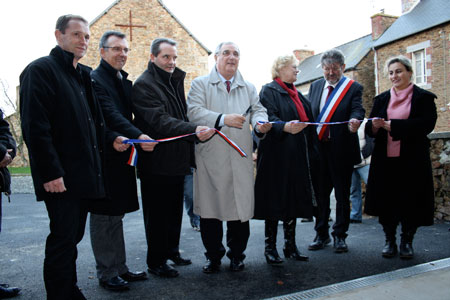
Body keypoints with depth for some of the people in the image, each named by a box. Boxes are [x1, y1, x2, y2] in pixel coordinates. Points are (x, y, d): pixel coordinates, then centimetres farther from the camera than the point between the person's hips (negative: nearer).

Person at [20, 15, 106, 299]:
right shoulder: (41, 70, -7)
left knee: (73, 236, 16)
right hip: (61, 177, -8)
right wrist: (50, 172, -20)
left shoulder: (84, 75, 18)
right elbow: (35, 126, -16)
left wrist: (112, 137, 7)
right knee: (63, 238, -1)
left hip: (85, 174, 8)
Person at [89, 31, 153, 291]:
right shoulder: (94, 80, -12)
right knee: (104, 217, 3)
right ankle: (106, 274, 16)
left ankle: (120, 268, 28)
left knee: (116, 215, 16)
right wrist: (139, 136, -36)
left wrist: (122, 139, 1)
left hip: (122, 156, 8)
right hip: (104, 159, -8)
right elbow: (110, 115, -25)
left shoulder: (125, 82, 16)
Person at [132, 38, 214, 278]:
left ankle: (171, 251, 34)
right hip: (156, 162, -8)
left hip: (177, 159, 8)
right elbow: (160, 121, -24)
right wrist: (193, 130, -35)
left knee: (175, 210, 18)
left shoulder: (174, 82, 15)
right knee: (157, 213, 3)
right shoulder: (144, 84, -11)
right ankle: (155, 262, 17)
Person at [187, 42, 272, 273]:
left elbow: (257, 110, 9)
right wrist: (223, 119, -19)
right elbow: (194, 112, -8)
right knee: (210, 208, 3)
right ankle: (213, 256, 21)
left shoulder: (248, 88, 19)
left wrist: (260, 124, -14)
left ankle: (236, 254, 23)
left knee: (241, 206, 4)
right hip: (211, 157, -2)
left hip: (240, 158, 3)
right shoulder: (200, 84, 6)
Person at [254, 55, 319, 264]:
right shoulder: (269, 91, -2)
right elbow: (269, 117, -18)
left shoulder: (297, 95, 21)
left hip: (298, 157, 7)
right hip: (277, 155, -7)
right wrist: (285, 126, -39)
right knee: (275, 199, -3)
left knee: (294, 200, 9)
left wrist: (312, 152, 14)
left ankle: (290, 245, 19)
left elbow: (308, 123, 21)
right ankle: (270, 247, 7)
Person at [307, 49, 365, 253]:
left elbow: (357, 109, -15)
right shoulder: (315, 86, 12)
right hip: (318, 148, 4)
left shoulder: (354, 88, 0)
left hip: (341, 149, -3)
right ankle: (321, 234, 24)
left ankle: (339, 236, 19)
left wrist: (354, 121, -38)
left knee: (342, 194, 6)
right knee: (320, 193, 11)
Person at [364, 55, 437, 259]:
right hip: (385, 160, 3)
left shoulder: (424, 97, 2)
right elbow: (369, 129, 9)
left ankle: (407, 242, 20)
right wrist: (374, 125, -16)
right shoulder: (382, 99, 12)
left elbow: (426, 124, -14)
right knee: (386, 200, 5)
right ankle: (390, 241, 20)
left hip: (412, 160, -3)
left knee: (410, 200, 3)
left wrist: (392, 125, -18)